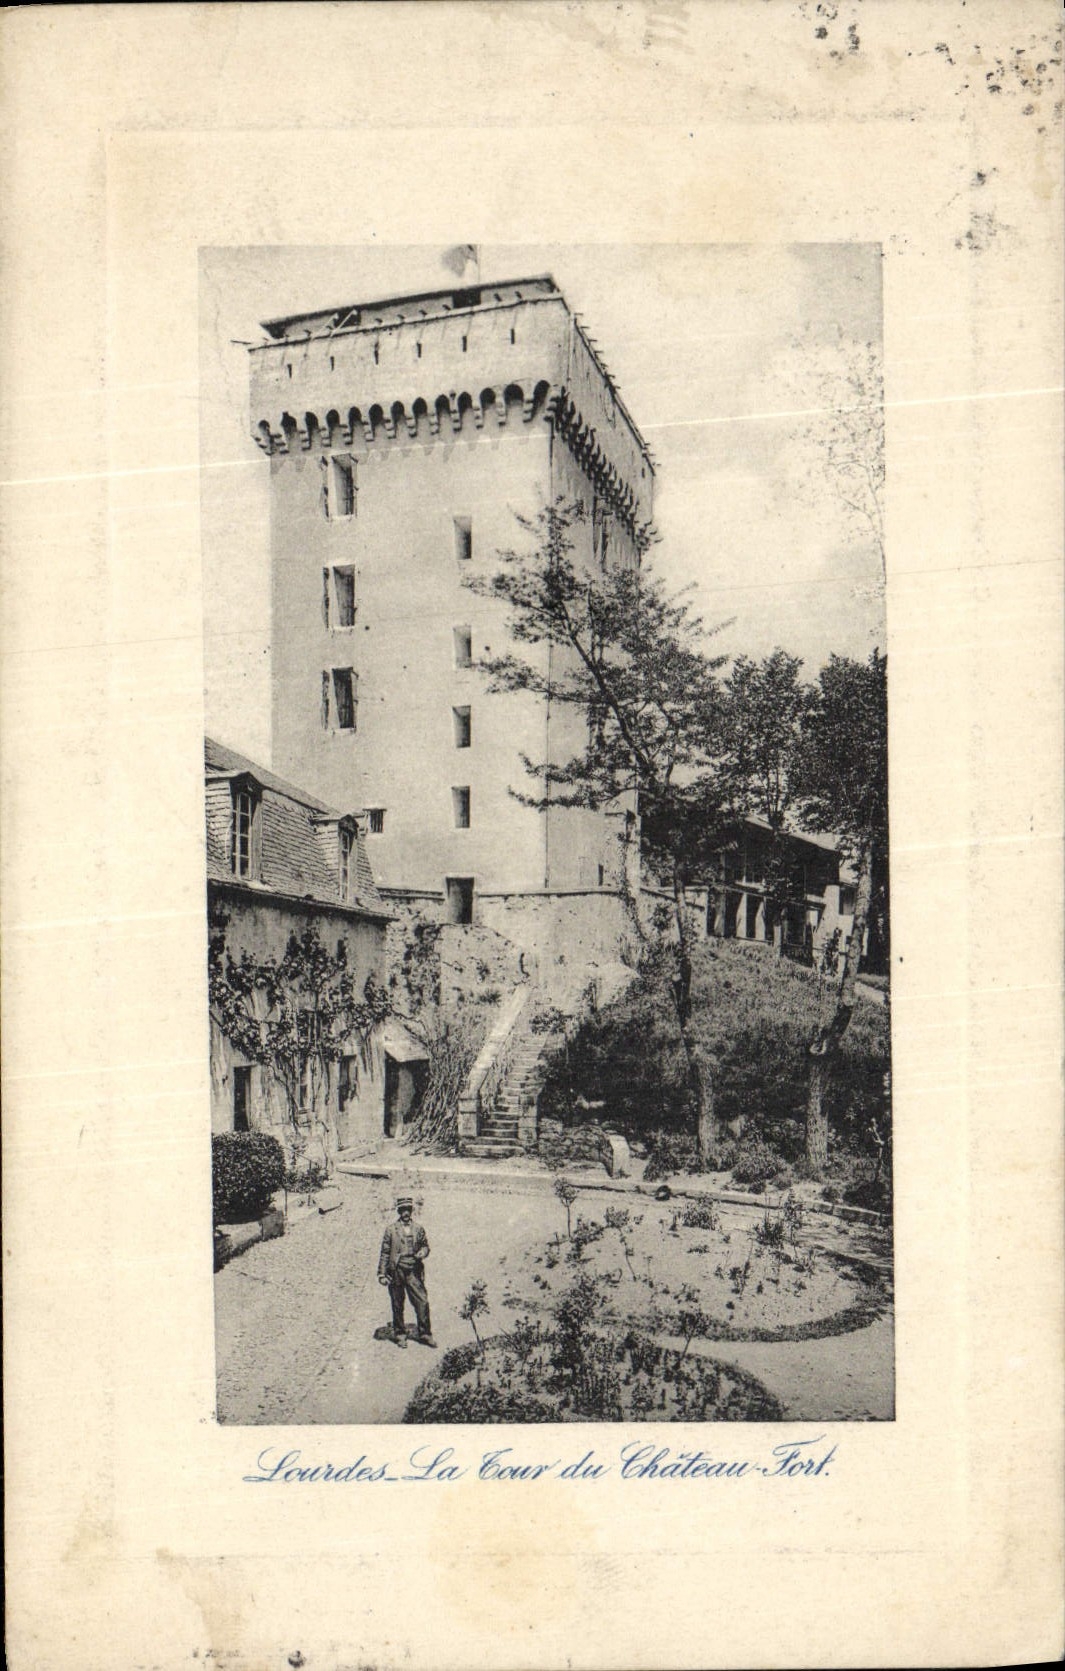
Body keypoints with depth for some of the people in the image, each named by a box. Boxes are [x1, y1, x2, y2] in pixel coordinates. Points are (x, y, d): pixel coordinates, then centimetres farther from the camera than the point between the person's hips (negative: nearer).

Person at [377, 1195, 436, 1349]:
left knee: (422, 1302, -6)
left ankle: (425, 1334, 5)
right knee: (397, 1305, 6)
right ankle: (400, 1335, 19)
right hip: (396, 1272, -1)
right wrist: (382, 1274, -1)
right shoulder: (391, 1230, 2)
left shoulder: (418, 1229, 9)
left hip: (414, 1272, 1)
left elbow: (425, 1245, 19)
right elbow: (384, 1253, 3)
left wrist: (422, 1252, -5)